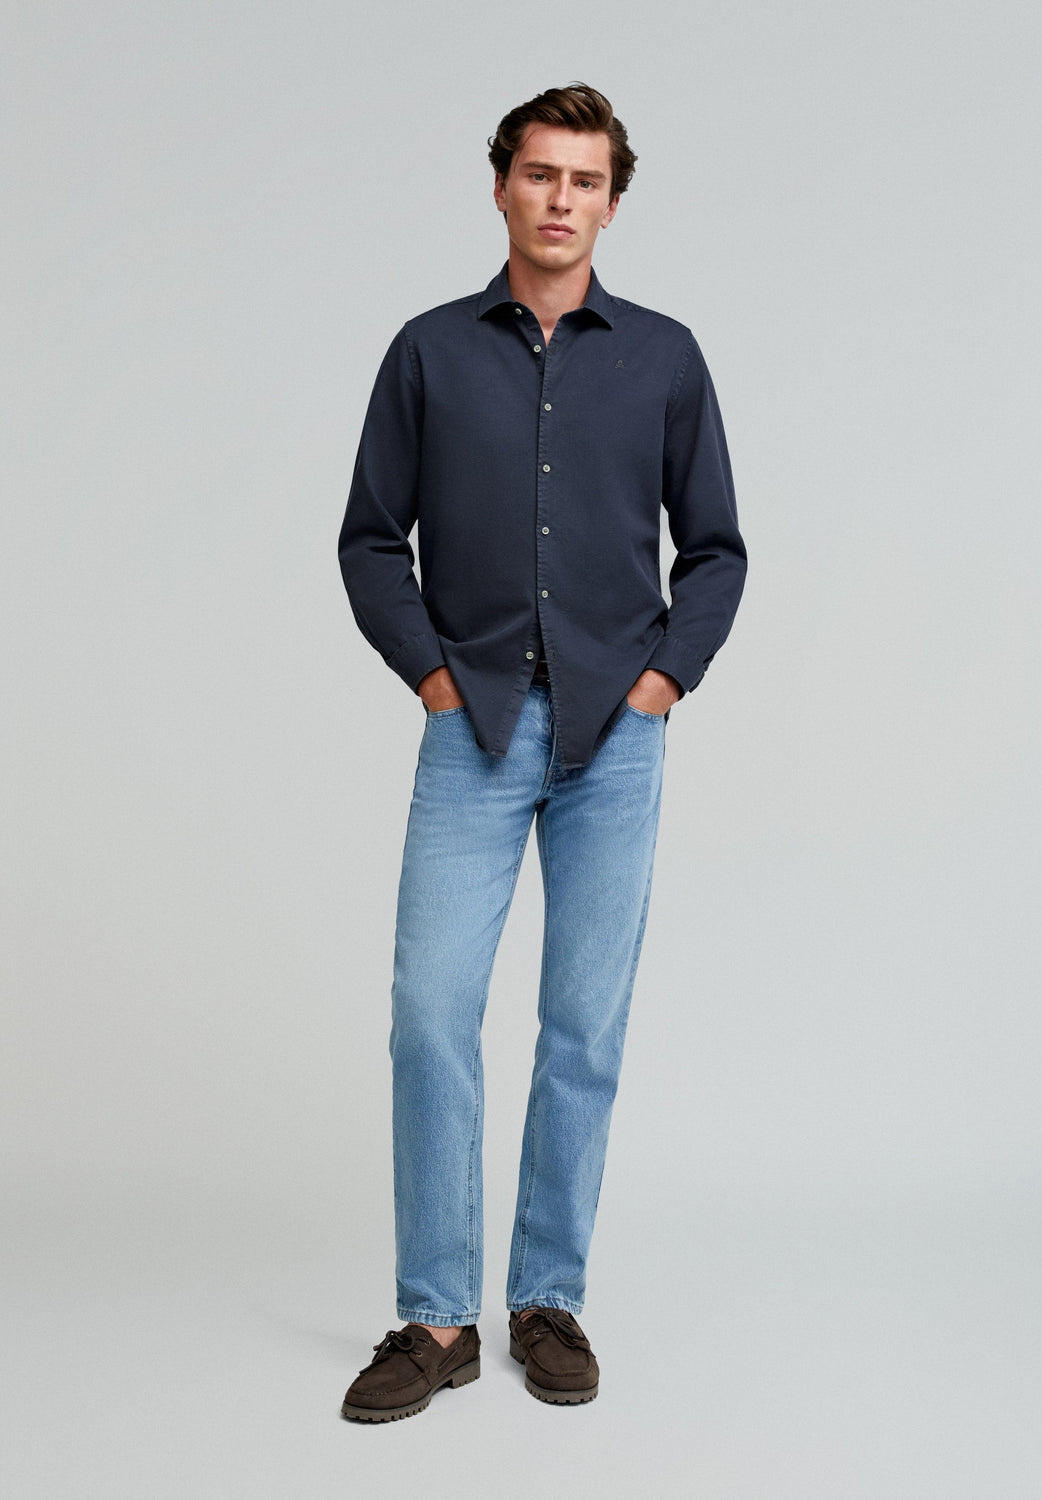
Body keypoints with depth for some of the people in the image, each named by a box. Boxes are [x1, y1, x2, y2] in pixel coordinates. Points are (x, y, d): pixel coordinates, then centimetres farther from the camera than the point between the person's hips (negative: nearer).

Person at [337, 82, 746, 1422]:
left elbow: (714, 548, 10)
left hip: (615, 735, 1)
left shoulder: (663, 357, 7)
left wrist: (664, 675, -2)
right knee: (432, 1009, -7)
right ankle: (436, 1317, 5)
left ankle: (550, 1300, 17)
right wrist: (430, 673, -2)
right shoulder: (431, 351, 6)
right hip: (474, 731, 0)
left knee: (586, 1029, 4)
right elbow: (371, 539, 8)